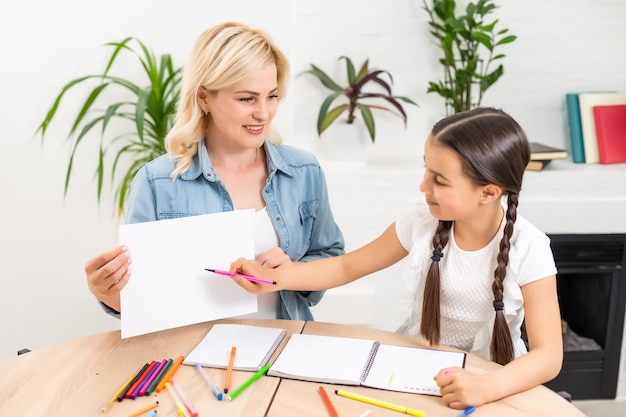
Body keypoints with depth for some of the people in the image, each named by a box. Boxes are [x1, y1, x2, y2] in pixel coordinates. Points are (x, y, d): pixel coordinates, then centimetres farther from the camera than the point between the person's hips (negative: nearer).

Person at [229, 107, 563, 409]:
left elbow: (548, 356, -20)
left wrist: (487, 387, -38)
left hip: (493, 382, -1)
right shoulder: (422, 221, -11)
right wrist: (271, 279, -11)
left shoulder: (527, 249, -19)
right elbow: (347, 266, 0)